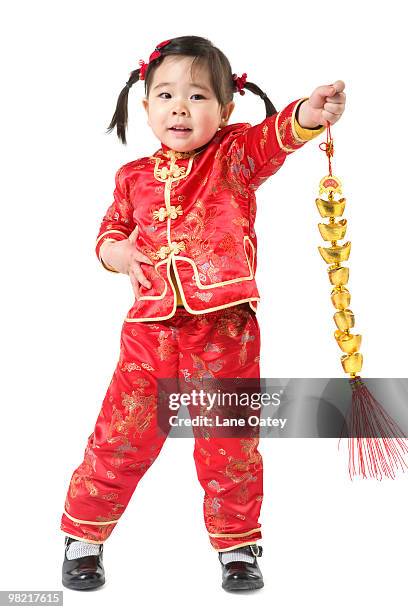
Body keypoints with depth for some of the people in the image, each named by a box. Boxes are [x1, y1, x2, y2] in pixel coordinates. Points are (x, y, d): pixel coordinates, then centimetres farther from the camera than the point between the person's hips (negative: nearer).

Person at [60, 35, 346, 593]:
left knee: (230, 446, 8)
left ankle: (238, 546, 30)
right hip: (150, 329, 2)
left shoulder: (234, 157, 0)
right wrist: (120, 253, -5)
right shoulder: (134, 176, 7)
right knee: (121, 436, 9)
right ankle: (83, 536, 30)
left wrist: (310, 114, -43)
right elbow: (110, 233, 18)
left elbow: (276, 135, -21)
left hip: (225, 332, -2)